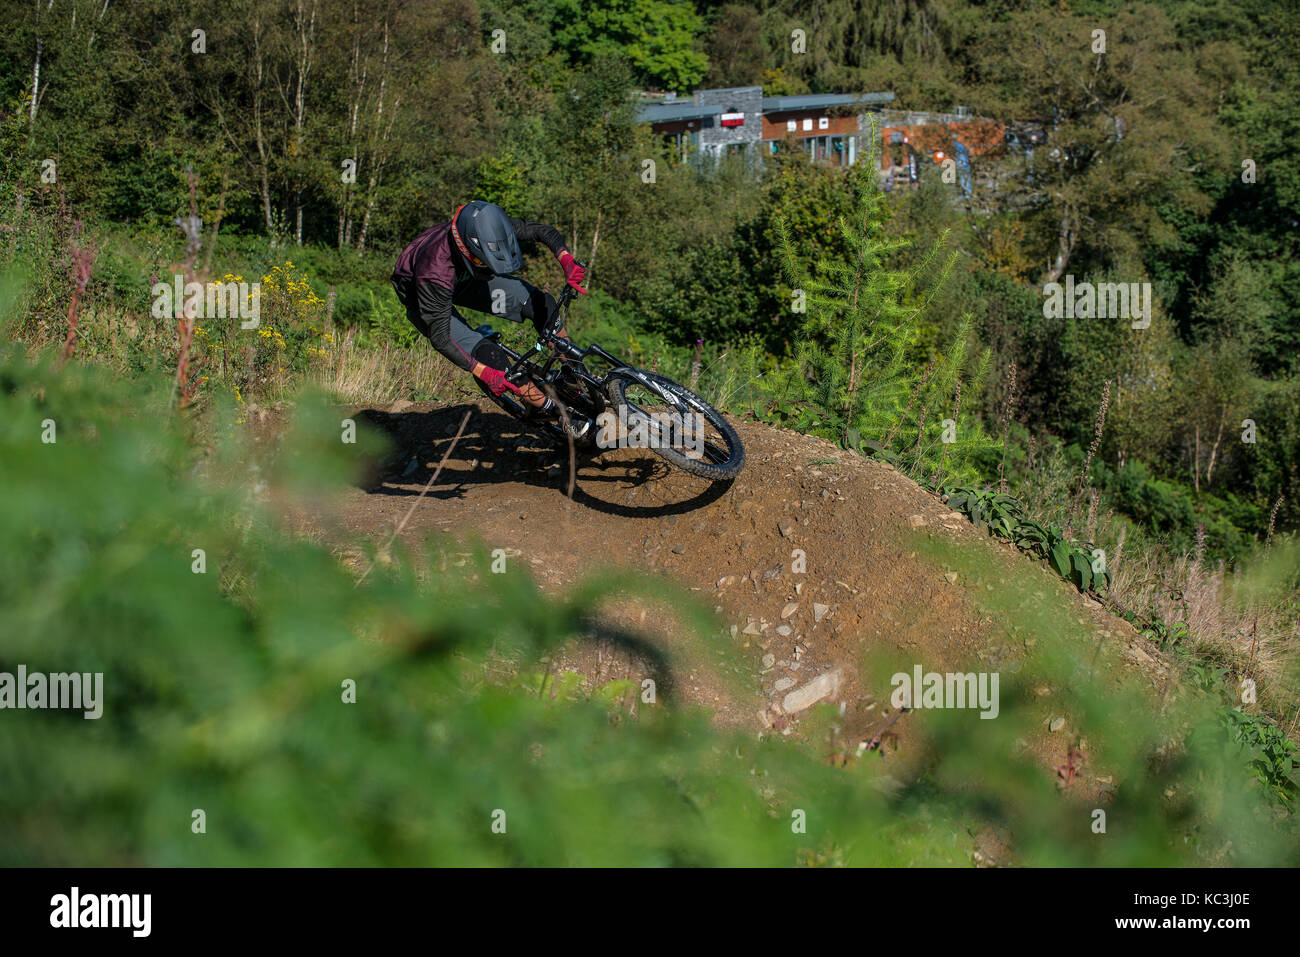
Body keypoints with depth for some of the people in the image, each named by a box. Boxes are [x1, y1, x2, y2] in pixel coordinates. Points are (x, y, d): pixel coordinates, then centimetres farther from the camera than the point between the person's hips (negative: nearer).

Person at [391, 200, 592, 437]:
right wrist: (485, 373, -39)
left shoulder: (490, 231, -30)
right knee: (489, 356, -22)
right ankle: (553, 410, -9)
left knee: (540, 302, -9)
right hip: (424, 300, -5)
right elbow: (439, 337, -35)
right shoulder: (435, 272, -43)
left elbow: (545, 231, -18)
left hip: (463, 280, 6)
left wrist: (567, 260, -37)